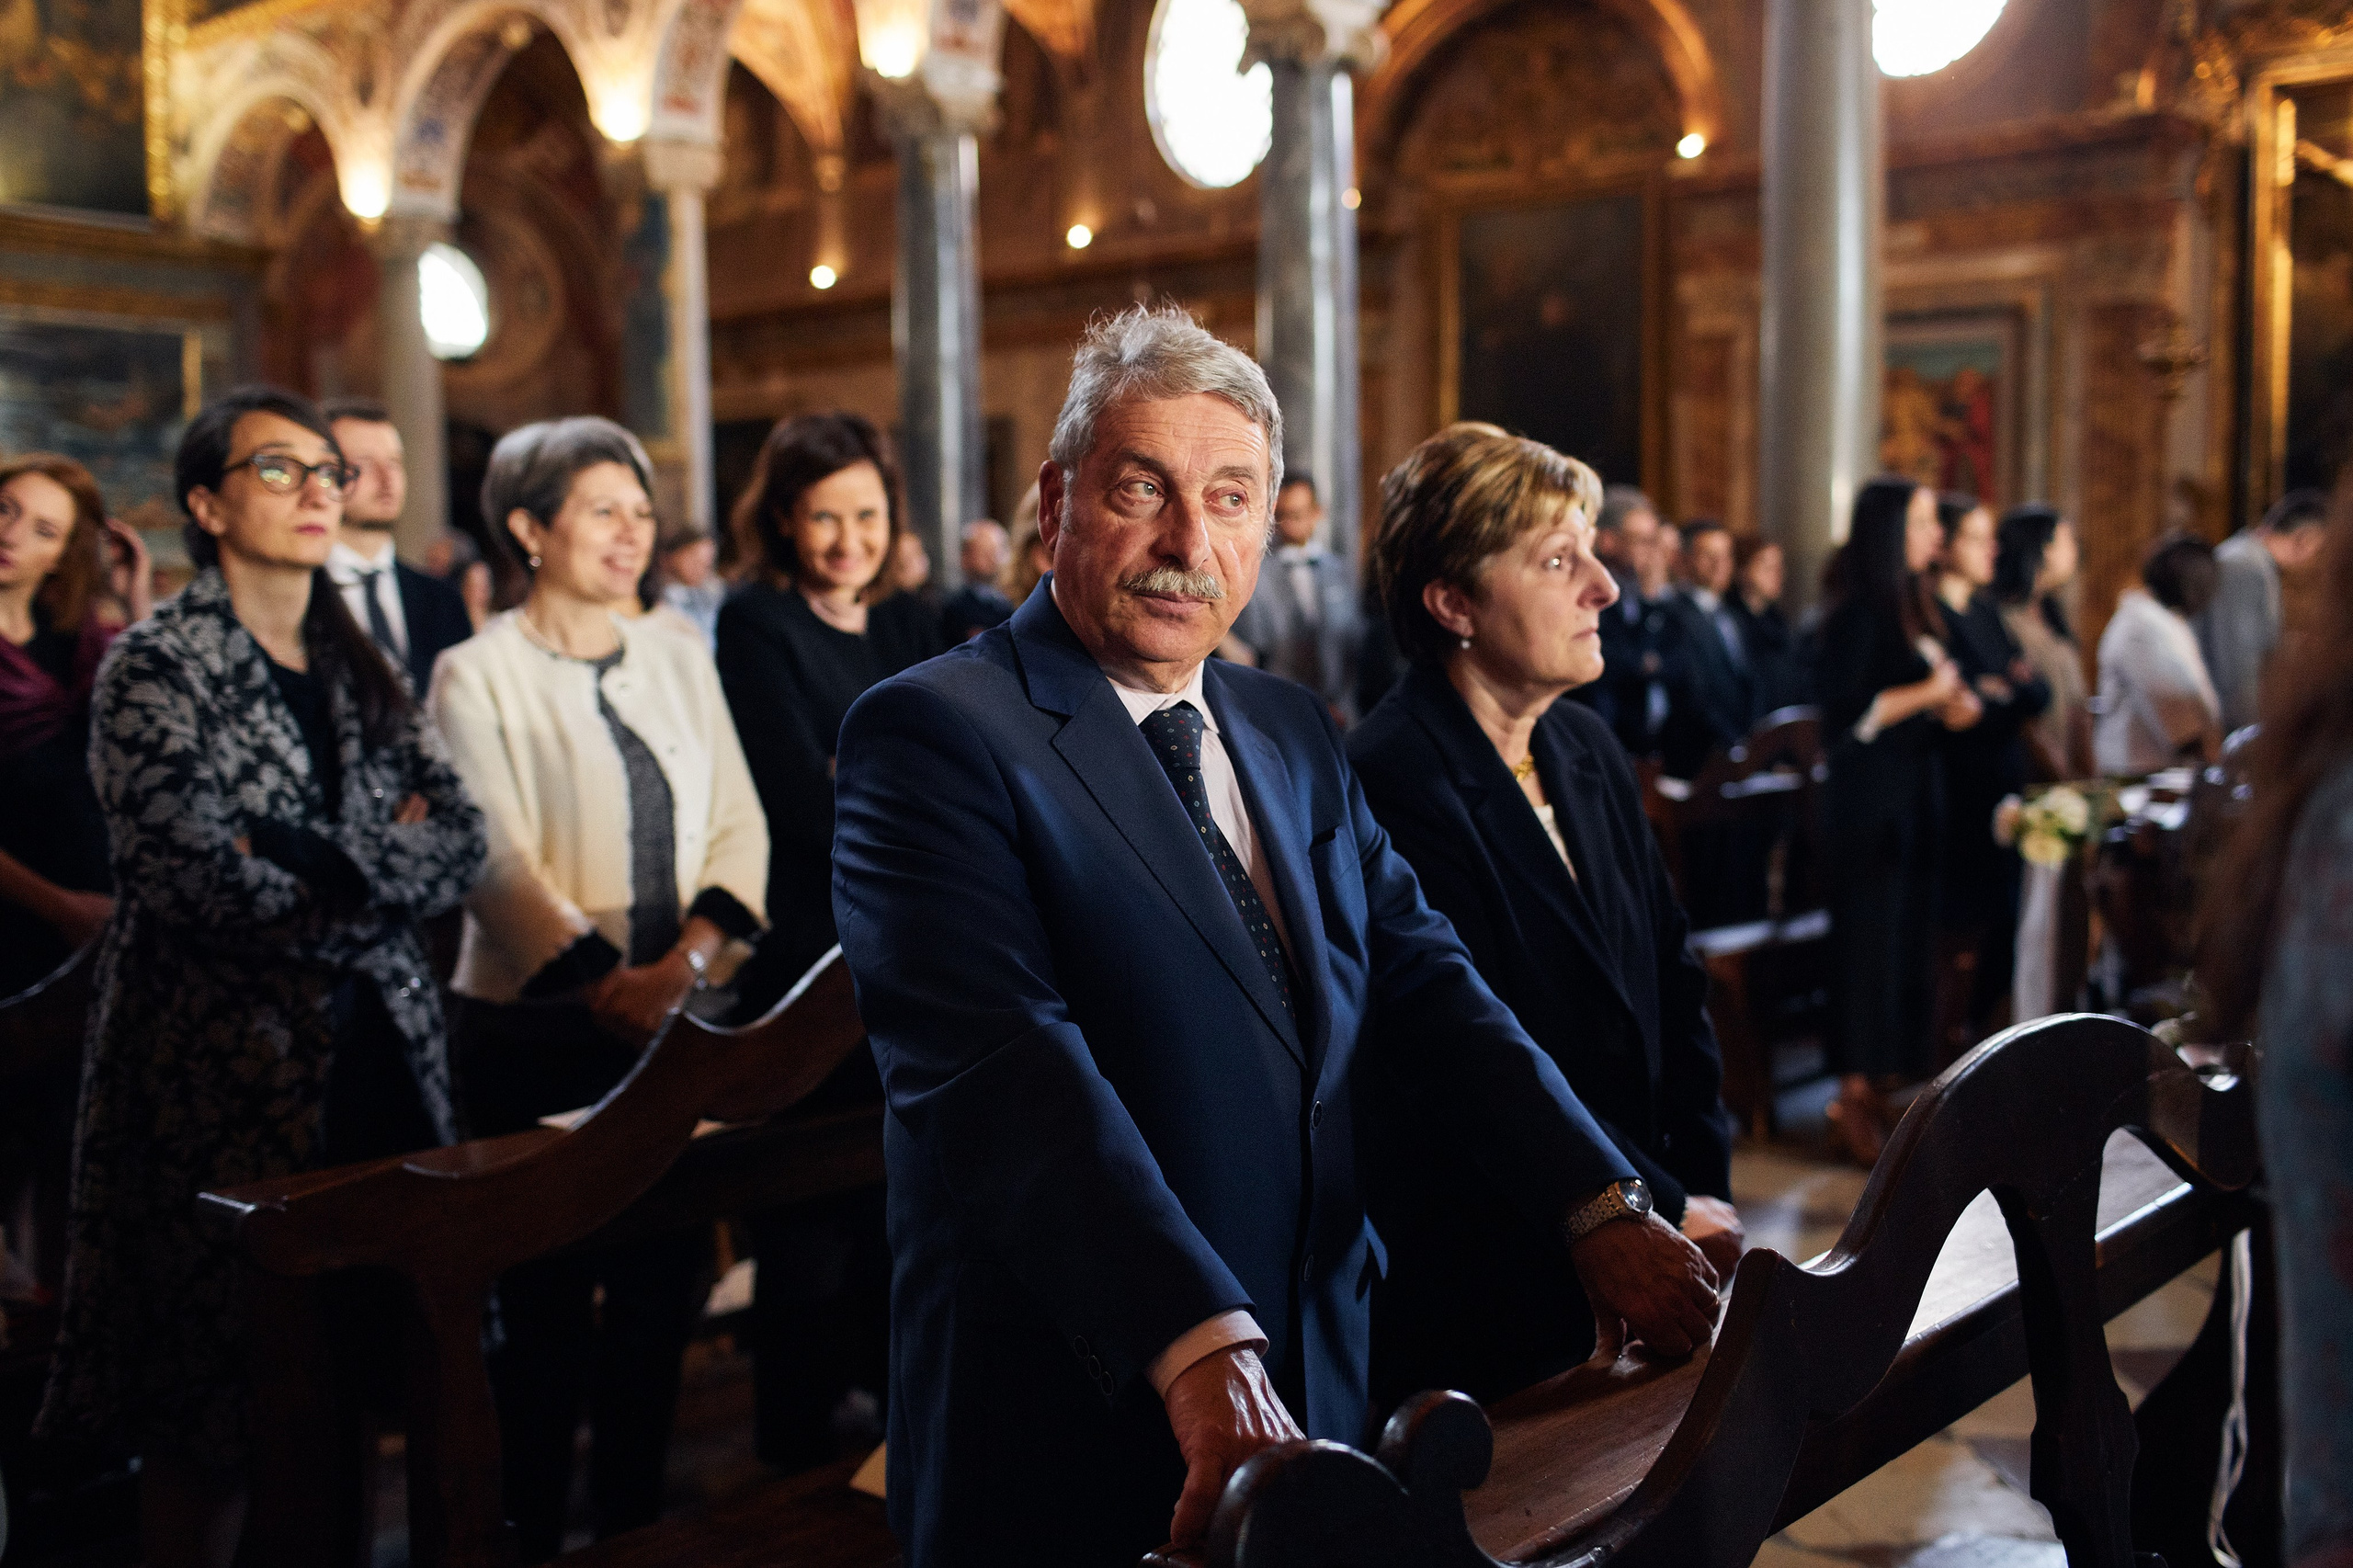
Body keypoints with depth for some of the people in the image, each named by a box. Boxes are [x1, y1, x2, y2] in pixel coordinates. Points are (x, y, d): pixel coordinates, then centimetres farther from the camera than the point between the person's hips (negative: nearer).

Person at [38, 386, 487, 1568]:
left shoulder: (359, 668, 13)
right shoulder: (156, 666, -5)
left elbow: (461, 838, 3)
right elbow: (192, 875, -18)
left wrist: (313, 860, -13)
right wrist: (377, 881, -9)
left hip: (380, 1056, 6)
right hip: (230, 1067, -5)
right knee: (217, 1379, 3)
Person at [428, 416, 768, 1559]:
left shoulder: (678, 659, 10)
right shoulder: (478, 674, -4)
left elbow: (738, 823, 5)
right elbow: (498, 858, -13)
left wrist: (690, 954, -11)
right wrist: (607, 984, -22)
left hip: (673, 1025, 4)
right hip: (538, 1031, -4)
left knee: (663, 1284, 10)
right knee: (547, 1303, 4)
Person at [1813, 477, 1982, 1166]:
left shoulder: (1913, 608, 15)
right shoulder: (1859, 614, -11)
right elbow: (1846, 712, -17)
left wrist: (1953, 707, 2)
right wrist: (1927, 695, -13)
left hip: (1915, 797, 9)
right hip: (1870, 801, -8)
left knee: (1909, 935, 7)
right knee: (1870, 936, -6)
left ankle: (1881, 1086, 14)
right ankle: (1855, 1100, 0)